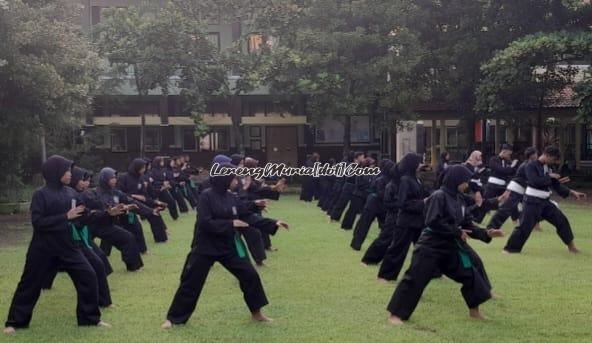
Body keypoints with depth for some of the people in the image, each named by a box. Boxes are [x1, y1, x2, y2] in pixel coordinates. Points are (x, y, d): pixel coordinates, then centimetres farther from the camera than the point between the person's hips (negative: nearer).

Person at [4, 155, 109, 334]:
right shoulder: (41, 194, -12)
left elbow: (79, 219, 12)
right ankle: (14, 322, 21)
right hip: (43, 248, -4)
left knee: (88, 277, -2)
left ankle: (91, 318, 13)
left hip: (67, 245, 5)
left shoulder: (71, 193, 4)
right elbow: (37, 222, -19)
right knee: (30, 284, 5)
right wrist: (65, 216, -22)